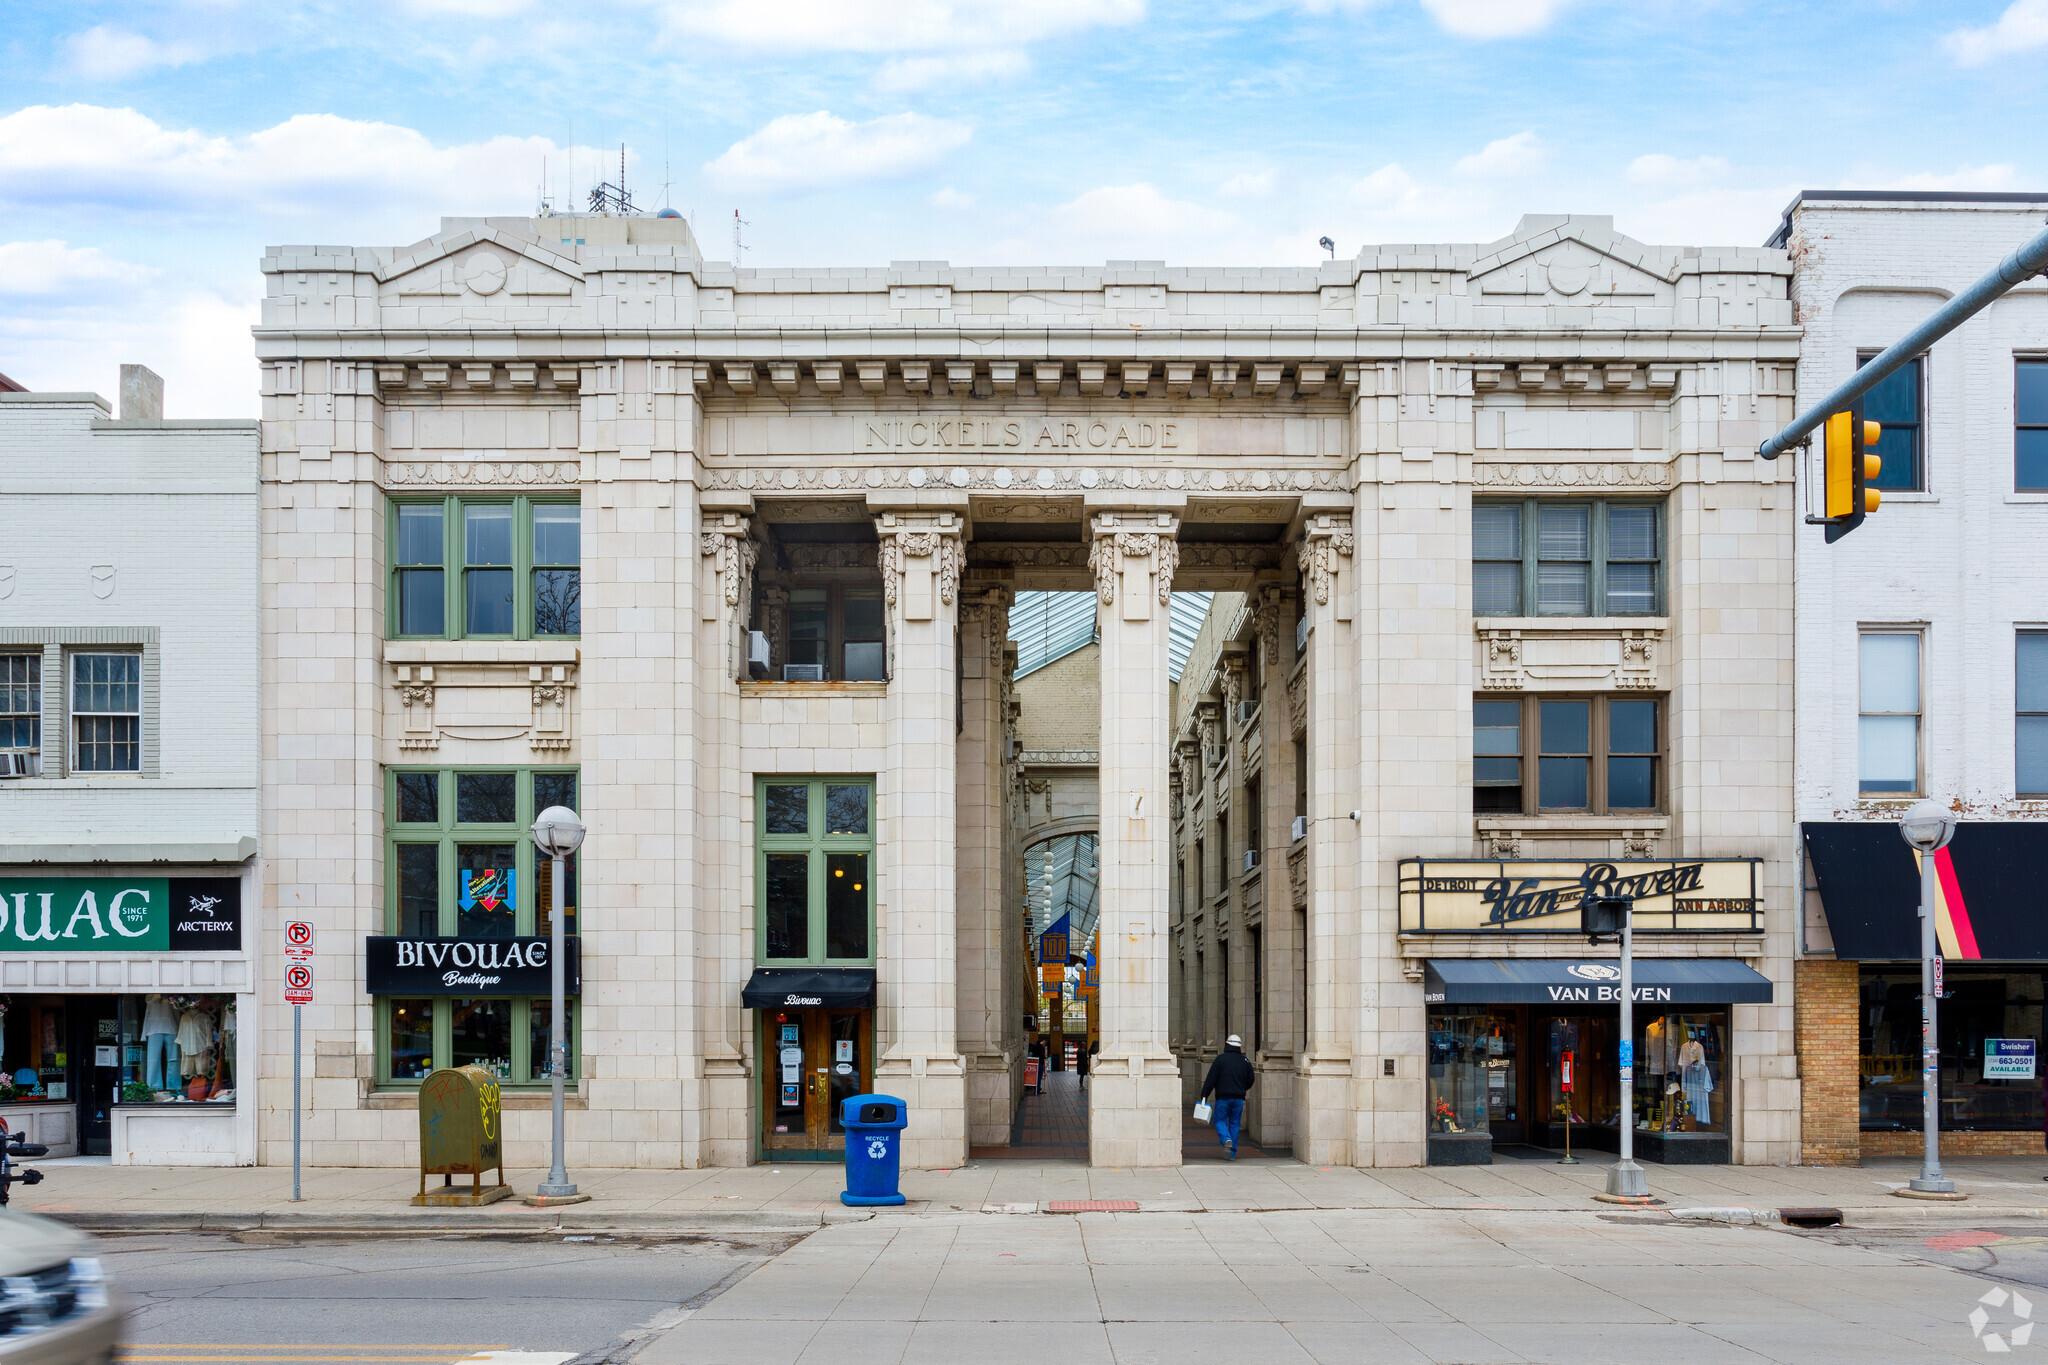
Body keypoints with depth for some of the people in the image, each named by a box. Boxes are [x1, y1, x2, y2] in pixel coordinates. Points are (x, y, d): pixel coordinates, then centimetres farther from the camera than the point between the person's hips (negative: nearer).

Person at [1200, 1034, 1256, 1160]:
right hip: (1239, 1098, 3)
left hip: (1223, 1097, -3)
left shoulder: (1220, 1059, -5)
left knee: (1220, 1121, 8)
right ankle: (1232, 1153, 8)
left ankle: (1226, 1139, -20)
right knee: (1235, 1123, 9)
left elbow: (1211, 1079, -9)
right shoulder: (1245, 1061, 4)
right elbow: (1251, 1079, 10)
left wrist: (1204, 1095, -7)